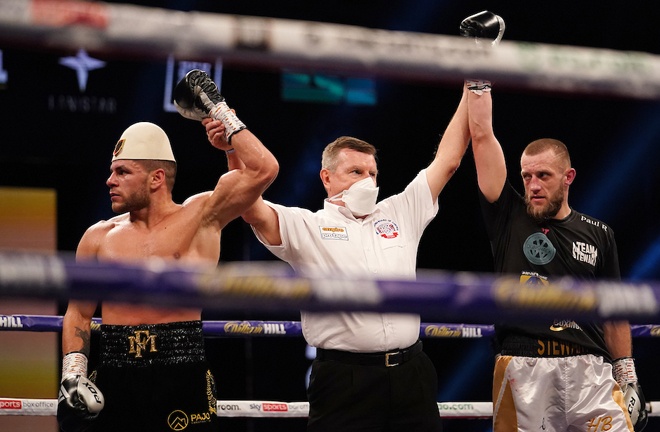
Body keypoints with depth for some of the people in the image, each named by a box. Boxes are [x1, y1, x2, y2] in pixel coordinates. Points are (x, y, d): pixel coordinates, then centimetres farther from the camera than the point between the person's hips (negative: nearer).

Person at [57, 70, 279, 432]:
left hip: (183, 378, -3)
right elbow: (78, 313, 16)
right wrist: (73, 370, 1)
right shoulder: (99, 237, 11)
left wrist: (220, 111, 0)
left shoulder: (200, 217, 3)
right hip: (114, 383, 3)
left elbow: (263, 170, -7)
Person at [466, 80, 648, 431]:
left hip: (589, 367, 1)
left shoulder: (597, 234, 11)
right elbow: (482, 135, 3)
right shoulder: (508, 218, 7)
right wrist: (478, 80, 5)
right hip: (522, 370, -1)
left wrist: (628, 376, 12)